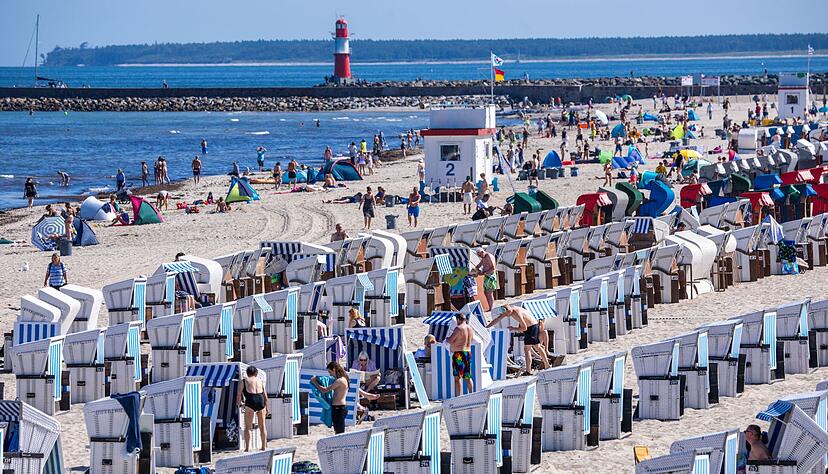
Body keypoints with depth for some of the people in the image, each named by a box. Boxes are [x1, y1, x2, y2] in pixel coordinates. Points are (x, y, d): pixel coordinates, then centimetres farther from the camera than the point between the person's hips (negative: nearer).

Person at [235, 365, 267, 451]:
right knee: (262, 426, 14)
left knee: (248, 427, 3)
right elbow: (265, 396, 19)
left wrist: (239, 404, 30)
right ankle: (264, 446, 16)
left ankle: (247, 448, -3)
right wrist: (266, 408, 29)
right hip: (261, 400, 3)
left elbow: (239, 394, 12)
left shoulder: (244, 381, 14)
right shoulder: (260, 381, 22)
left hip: (250, 402, -3)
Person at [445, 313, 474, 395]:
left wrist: (447, 339, 9)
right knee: (468, 377, 14)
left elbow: (450, 341, -14)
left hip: (459, 354, -8)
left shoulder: (458, 328, -12)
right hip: (468, 352, 8)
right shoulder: (469, 328, 13)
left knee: (457, 377, -6)